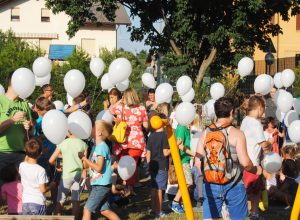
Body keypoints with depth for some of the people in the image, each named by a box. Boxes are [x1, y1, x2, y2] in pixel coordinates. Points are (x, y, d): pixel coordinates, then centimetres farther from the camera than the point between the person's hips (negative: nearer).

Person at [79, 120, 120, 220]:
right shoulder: (95, 147, 12)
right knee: (105, 211, 12)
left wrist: (84, 158, -19)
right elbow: (87, 165, 11)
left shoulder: (102, 147, -16)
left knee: (87, 209, -5)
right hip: (99, 184, 9)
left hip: (101, 185, -9)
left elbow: (98, 168, -22)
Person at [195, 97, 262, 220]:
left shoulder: (205, 133, 1)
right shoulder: (236, 134, -10)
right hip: (233, 185, -3)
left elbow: (198, 162, 0)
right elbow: (245, 162, -16)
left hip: (211, 185, 3)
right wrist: (256, 170, 4)